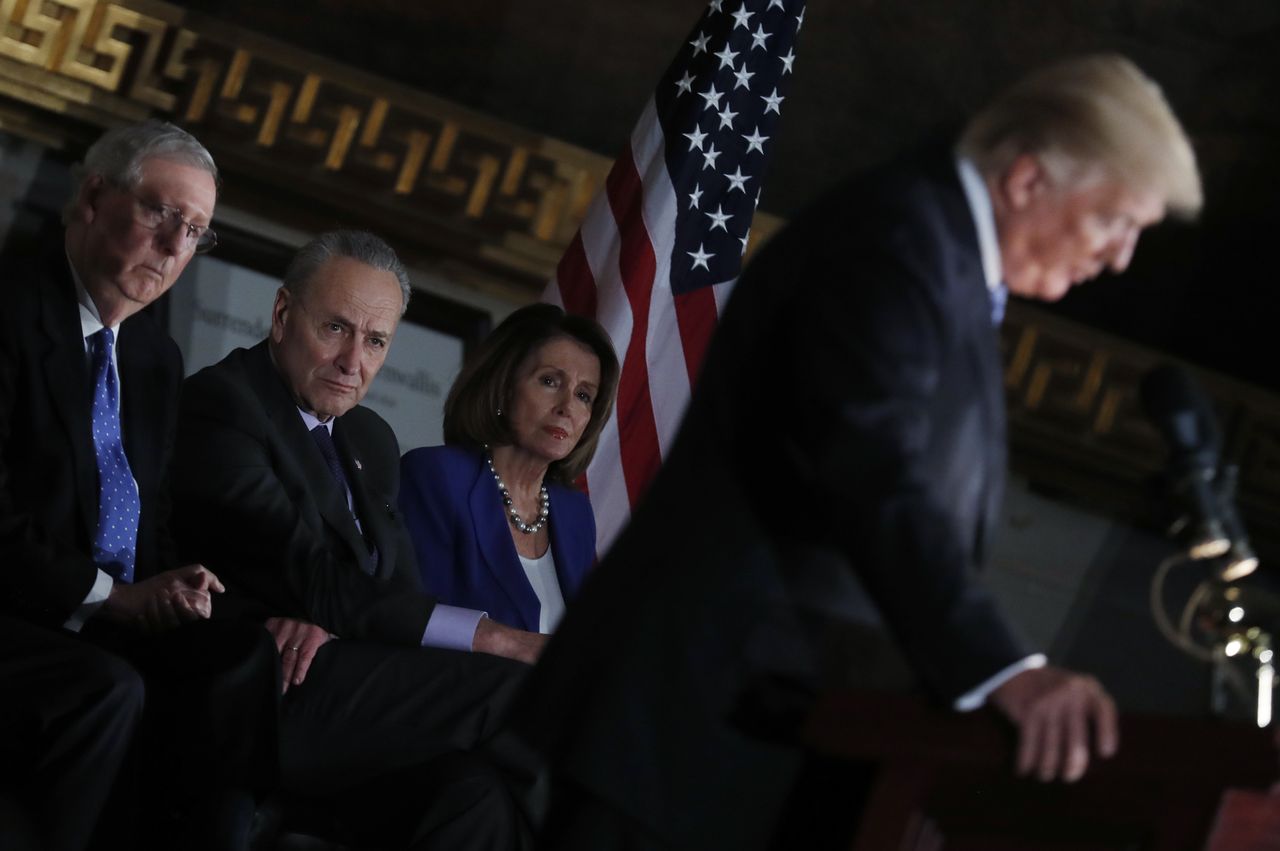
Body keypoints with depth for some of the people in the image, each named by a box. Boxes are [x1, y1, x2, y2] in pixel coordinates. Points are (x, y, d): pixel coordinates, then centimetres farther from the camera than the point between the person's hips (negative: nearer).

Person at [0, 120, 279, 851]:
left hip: (114, 617, 7)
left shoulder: (158, 357, 18)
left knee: (245, 656, -19)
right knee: (106, 687, -34)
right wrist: (107, 596, -15)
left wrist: (173, 587, -4)